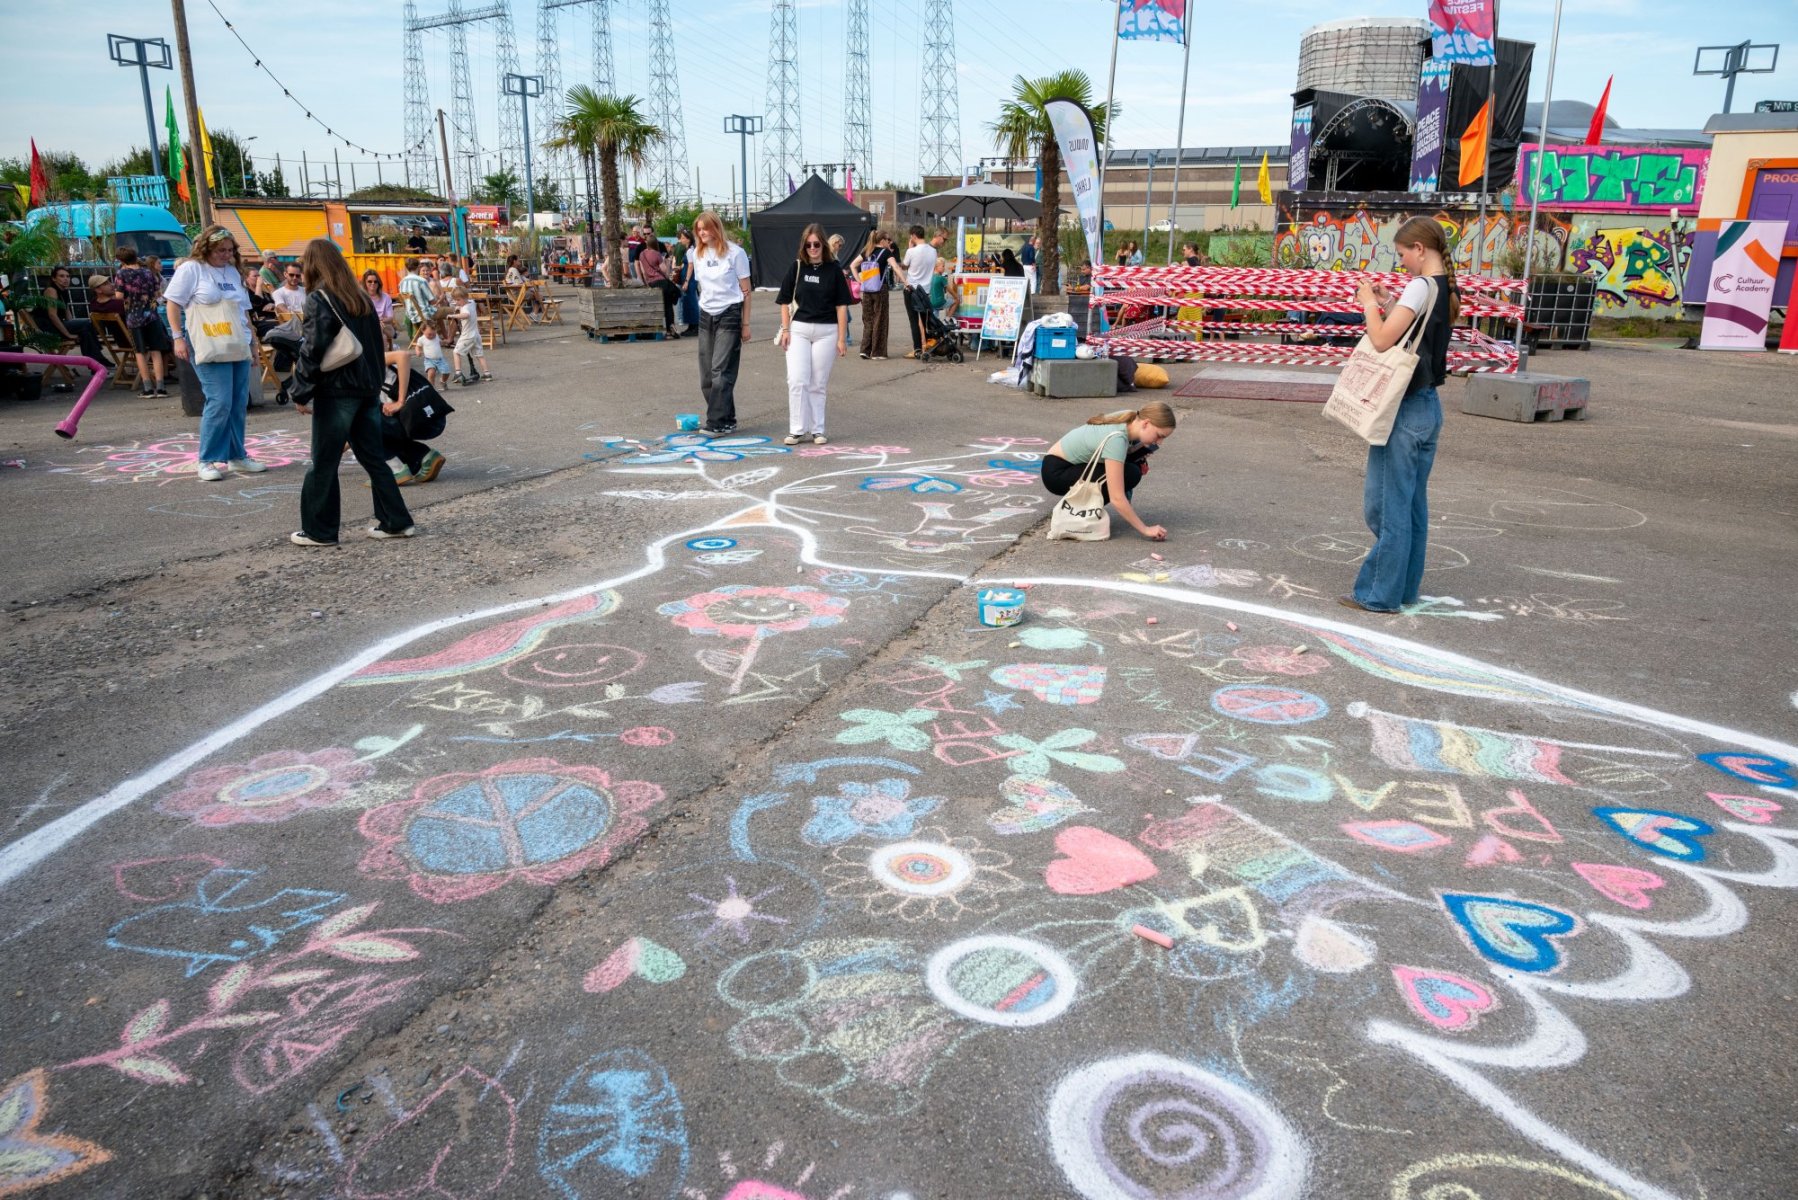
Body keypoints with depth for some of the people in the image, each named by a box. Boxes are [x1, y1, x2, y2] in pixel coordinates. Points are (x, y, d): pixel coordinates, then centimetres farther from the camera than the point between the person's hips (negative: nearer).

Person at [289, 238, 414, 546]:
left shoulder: (318, 299, -10)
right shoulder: (360, 297, 12)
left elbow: (312, 351, -15)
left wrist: (301, 393, -9)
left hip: (336, 392, -7)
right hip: (368, 389, 7)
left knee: (323, 464, 2)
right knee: (373, 457, 13)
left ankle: (319, 531, 9)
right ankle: (395, 521, 12)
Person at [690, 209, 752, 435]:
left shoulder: (735, 253, -4)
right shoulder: (698, 255, 11)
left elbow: (746, 291, -2)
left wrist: (746, 324, -4)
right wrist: (703, 312, 8)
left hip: (729, 314, -6)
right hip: (706, 316, 6)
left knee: (721, 371, -11)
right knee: (707, 375, 3)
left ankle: (717, 422, -8)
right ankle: (726, 421, 12)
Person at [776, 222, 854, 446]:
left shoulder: (834, 269, 1)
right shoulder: (796, 267, 4)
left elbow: (841, 304, 1)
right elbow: (785, 300, 8)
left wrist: (842, 338, -3)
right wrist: (785, 329, -1)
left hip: (826, 331, -1)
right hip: (799, 329, 1)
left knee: (818, 384, 4)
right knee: (796, 381, -7)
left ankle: (816, 430, 13)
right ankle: (797, 430, 1)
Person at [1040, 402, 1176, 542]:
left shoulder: (1130, 420, -8)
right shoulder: (1116, 439, -32)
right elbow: (1116, 498, -34)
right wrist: (1145, 530, -29)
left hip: (1078, 464, 9)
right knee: (1130, 474, -23)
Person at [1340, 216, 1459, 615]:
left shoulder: (1421, 286, -15)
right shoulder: (1447, 291, 12)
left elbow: (1382, 340, -19)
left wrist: (1369, 304, -5)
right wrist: (1388, 305, 10)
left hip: (1403, 410, -9)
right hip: (1428, 406, 9)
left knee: (1385, 504, -2)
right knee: (1412, 504, 14)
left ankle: (1380, 594, 4)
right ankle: (1405, 587, 22)